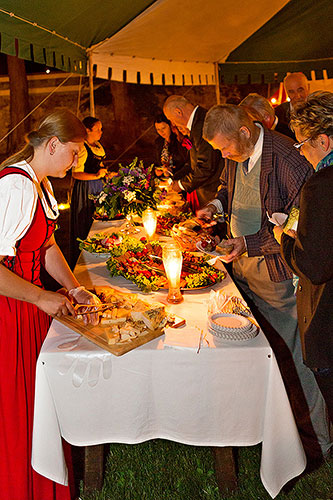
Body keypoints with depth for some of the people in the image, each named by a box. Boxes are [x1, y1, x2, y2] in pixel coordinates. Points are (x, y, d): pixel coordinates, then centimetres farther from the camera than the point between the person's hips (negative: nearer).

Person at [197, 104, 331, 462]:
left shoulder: (285, 157, -21)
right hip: (239, 264, 8)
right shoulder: (236, 155, 4)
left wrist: (249, 243, -27)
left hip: (274, 273, -7)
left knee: (289, 358, 2)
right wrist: (217, 204, 3)